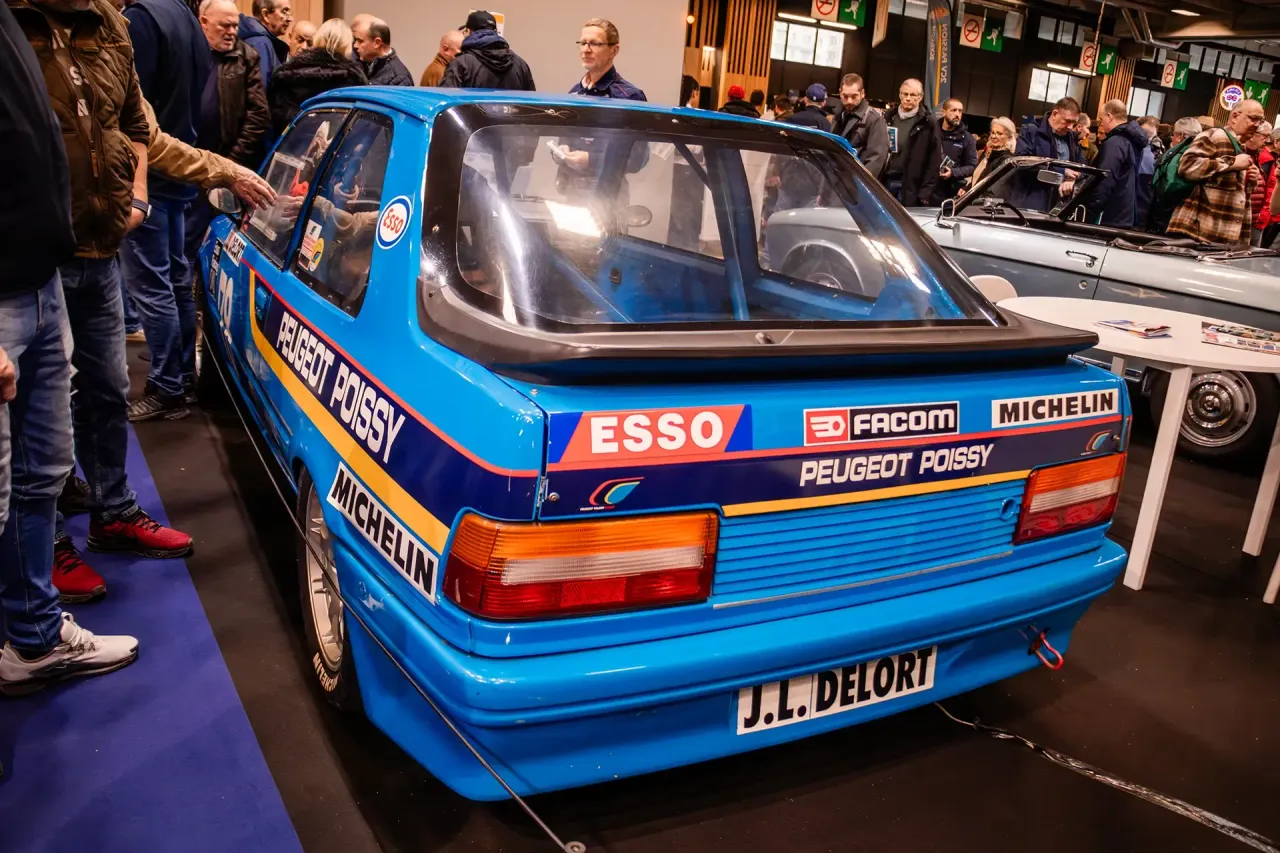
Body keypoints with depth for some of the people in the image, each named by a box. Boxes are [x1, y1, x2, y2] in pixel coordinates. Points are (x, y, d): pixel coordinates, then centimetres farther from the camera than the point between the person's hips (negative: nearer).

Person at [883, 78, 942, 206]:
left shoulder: (928, 123, -1)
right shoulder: (889, 118, 13)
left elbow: (934, 161, -5)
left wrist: (926, 191, -12)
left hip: (910, 186, -4)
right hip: (885, 180, 4)